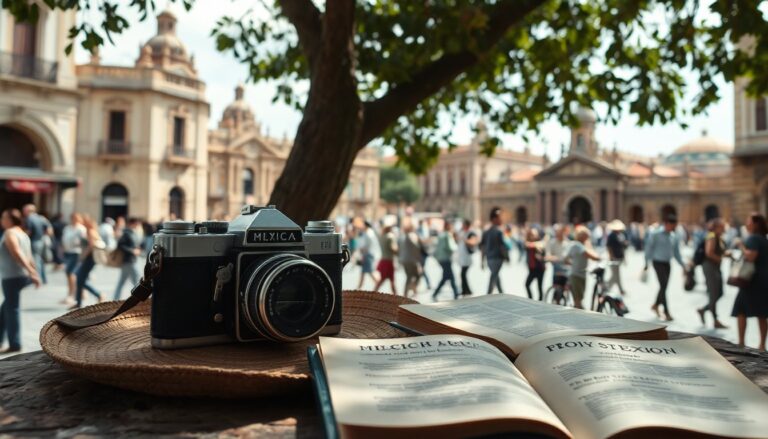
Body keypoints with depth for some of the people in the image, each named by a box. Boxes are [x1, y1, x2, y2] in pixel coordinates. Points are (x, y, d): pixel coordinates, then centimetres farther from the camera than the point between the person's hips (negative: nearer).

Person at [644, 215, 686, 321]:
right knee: (663, 286, -11)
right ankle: (666, 312, -9)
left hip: (667, 263, 6)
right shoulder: (655, 234, -9)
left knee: (664, 286, 11)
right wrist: (646, 263, -8)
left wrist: (682, 265, 7)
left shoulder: (674, 236, 7)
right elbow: (649, 248, -6)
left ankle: (655, 305, 32)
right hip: (658, 262, -6)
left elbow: (676, 252, 14)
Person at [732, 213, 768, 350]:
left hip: (753, 280, -8)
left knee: (740, 311, -2)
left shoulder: (753, 238, -13)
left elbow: (751, 256, -23)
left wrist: (742, 247, -11)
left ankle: (741, 342, -2)